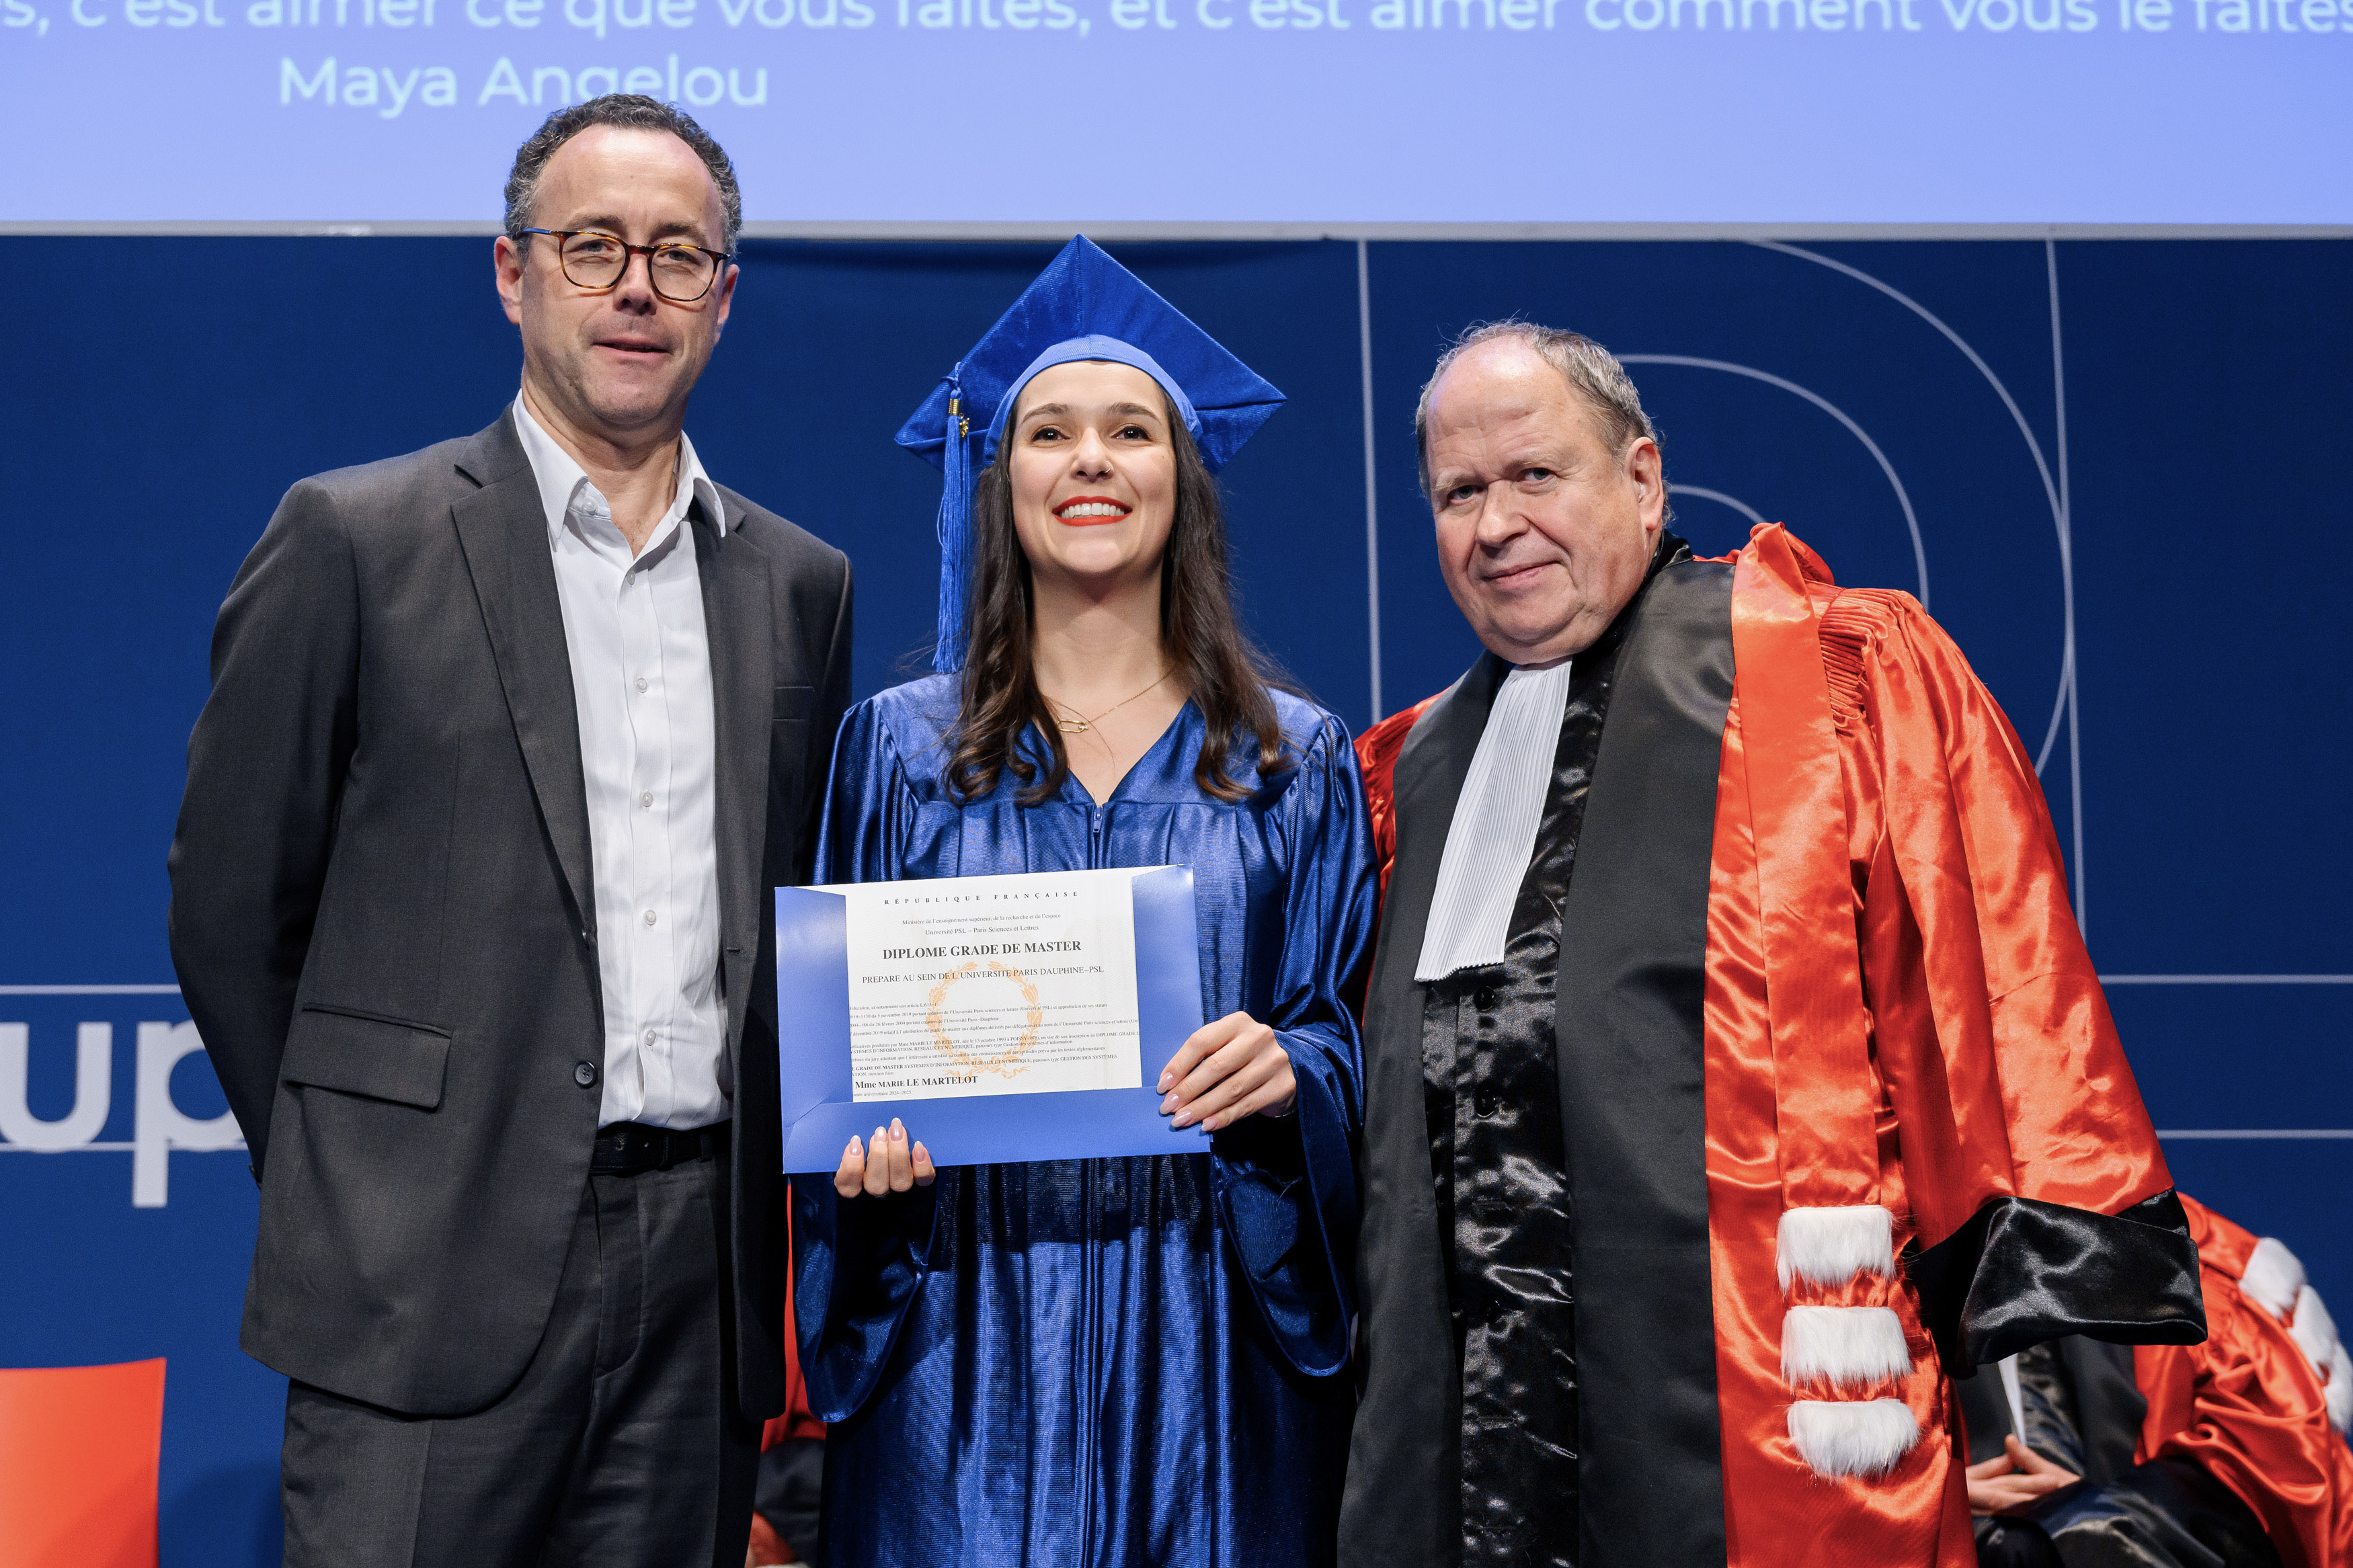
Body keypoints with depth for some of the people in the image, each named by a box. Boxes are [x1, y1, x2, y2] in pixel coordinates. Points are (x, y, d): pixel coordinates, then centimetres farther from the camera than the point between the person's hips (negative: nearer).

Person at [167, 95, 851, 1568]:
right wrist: (355, 1190, 5)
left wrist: (761, 1199, 11)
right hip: (440, 1274, -3)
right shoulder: (354, 539, -2)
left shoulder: (802, 582, 10)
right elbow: (229, 904, 2)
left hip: (705, 1278, 4)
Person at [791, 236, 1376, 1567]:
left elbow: (1350, 1025, 5)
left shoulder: (1295, 762, 6)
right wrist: (864, 1131, -13)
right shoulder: (900, 747, 6)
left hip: (1212, 1340, 1)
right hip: (966, 1329, 0)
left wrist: (1289, 1069, -16)